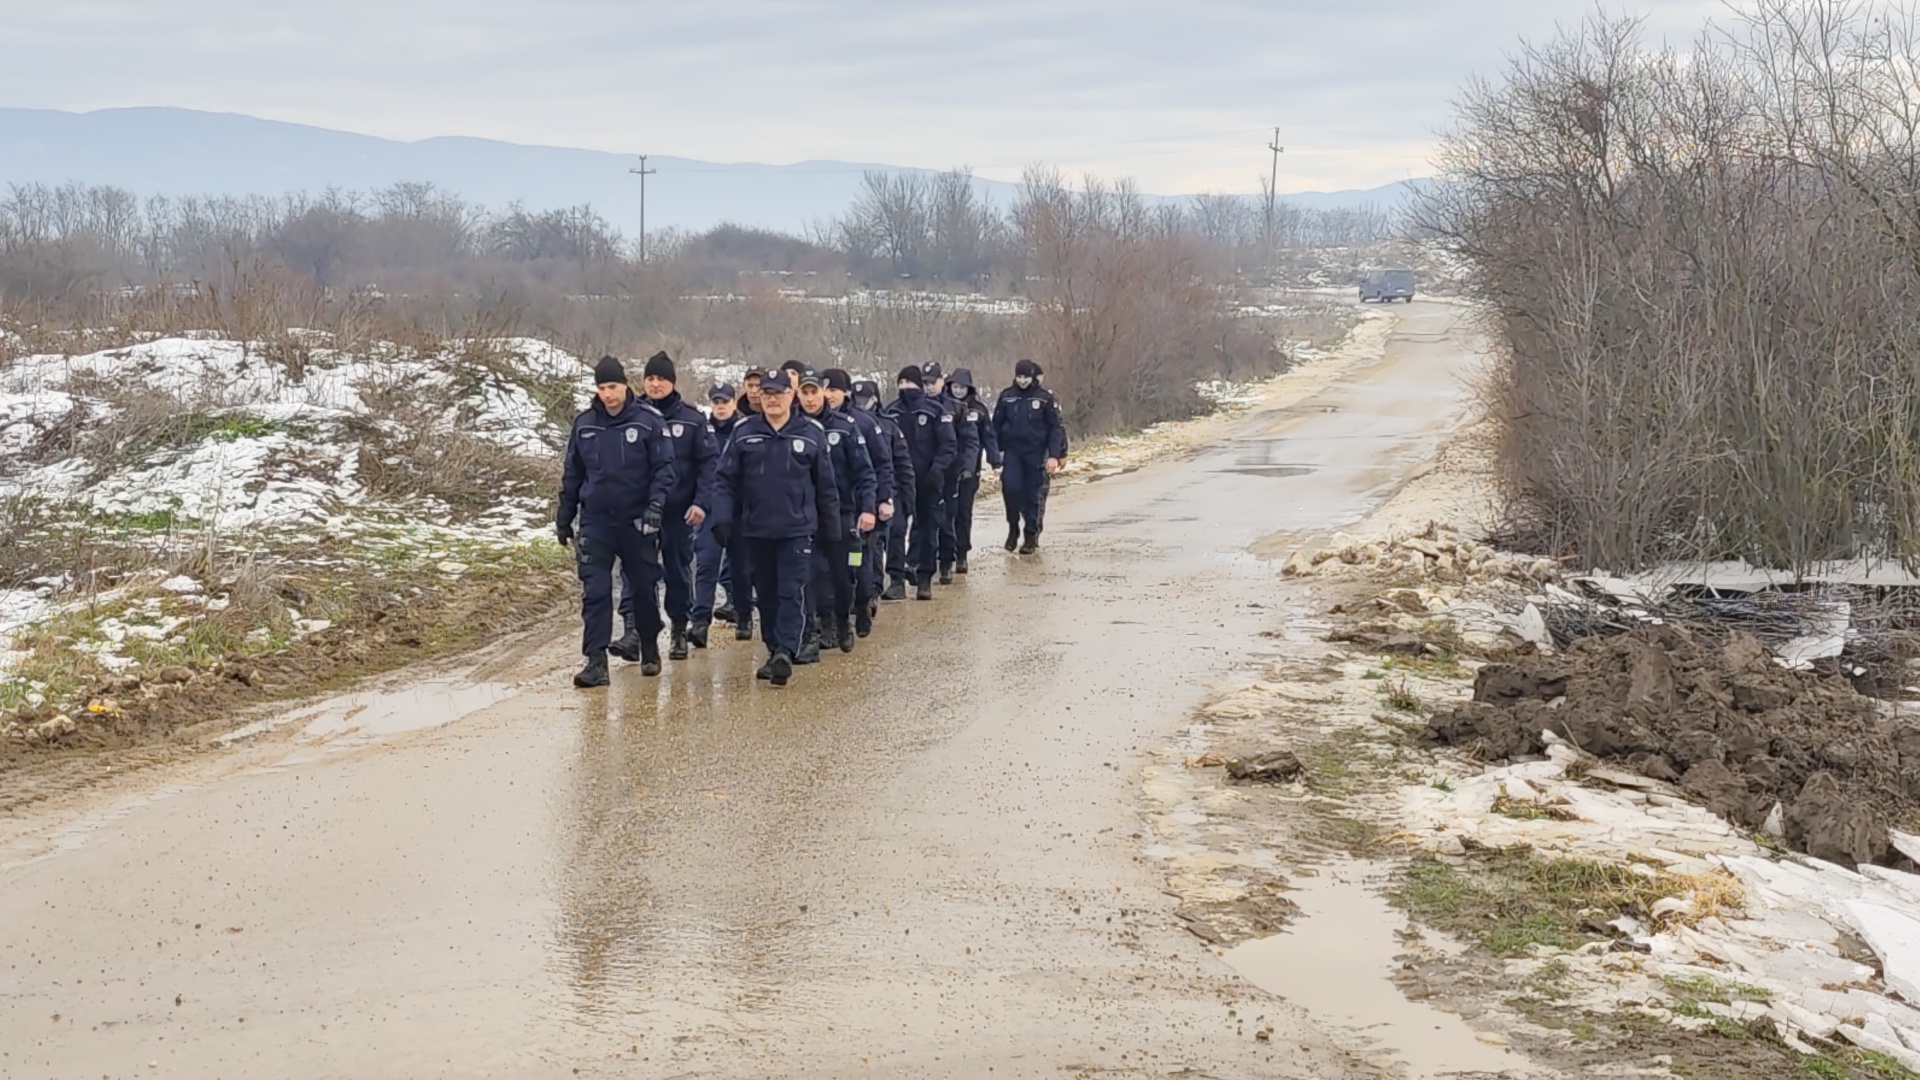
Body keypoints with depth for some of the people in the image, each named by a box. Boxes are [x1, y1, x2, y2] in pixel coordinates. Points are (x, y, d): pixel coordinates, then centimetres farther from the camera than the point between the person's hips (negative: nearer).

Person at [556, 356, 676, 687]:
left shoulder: (648, 422, -5)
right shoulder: (584, 424, 5)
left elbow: (664, 468, -6)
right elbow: (572, 474, 12)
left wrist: (655, 504, -19)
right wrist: (564, 517, 13)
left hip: (637, 521, -2)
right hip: (595, 521, 2)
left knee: (645, 587, 10)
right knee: (594, 591, -7)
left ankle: (649, 650, 29)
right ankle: (596, 660, -7)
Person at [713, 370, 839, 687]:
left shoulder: (810, 436, 1)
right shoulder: (744, 435, 4)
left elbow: (827, 485, 6)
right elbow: (727, 480, 4)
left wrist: (831, 527, 7)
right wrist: (723, 518, -7)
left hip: (797, 529, -2)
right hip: (756, 530, 3)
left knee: (792, 593, -9)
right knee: (766, 595, 11)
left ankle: (785, 652, -16)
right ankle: (774, 652, 20)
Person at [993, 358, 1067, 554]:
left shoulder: (1045, 398, -3)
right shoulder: (1007, 396, 3)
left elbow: (1056, 428, -3)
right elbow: (996, 425, 8)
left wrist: (1054, 456, -11)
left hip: (1036, 453, -1)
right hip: (1012, 451, 1)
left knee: (1034, 495, 2)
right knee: (1011, 487, -15)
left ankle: (1032, 536, 15)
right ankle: (1013, 527, 6)